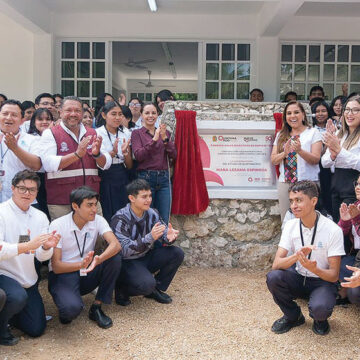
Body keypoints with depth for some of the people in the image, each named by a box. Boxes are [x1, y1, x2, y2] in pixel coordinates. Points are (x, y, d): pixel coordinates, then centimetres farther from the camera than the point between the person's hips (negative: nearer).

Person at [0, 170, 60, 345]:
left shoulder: (40, 217, 3)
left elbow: (41, 256, -5)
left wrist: (47, 247, -27)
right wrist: (28, 245, -39)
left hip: (28, 281, 6)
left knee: (36, 329, 6)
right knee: (18, 297, -36)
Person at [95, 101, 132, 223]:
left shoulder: (126, 133, 7)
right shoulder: (97, 133, -5)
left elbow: (129, 166, 9)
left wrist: (125, 152, -11)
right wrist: (113, 153, -20)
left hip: (122, 179, 4)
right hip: (104, 180, -3)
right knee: (106, 216, -2)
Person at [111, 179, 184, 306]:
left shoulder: (152, 214, -3)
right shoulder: (120, 219, -21)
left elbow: (163, 235, -2)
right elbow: (124, 250, -29)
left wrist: (169, 237, -29)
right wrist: (150, 238, -41)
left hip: (146, 257, 7)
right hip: (126, 262, -6)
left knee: (177, 253, -13)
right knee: (147, 284, -33)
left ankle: (156, 288, 5)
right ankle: (122, 289, 0)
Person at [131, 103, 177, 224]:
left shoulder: (164, 132, 13)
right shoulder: (137, 133, 2)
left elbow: (174, 155, 3)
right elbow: (138, 156, -12)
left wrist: (165, 138, -11)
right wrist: (154, 139, -19)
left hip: (164, 178, 3)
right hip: (145, 178, -3)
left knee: (164, 221, 4)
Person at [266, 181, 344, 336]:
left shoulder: (333, 230, -17)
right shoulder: (290, 226, -6)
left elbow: (334, 275, -15)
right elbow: (276, 264, -13)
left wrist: (314, 269, -37)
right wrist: (296, 256, -34)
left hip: (322, 281, -3)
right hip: (298, 278, 4)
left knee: (319, 308, -35)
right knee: (272, 277, -26)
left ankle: (320, 319, 6)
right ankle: (293, 316, 2)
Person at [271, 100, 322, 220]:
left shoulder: (313, 133, 1)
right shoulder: (281, 135, 13)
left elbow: (316, 159, -8)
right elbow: (273, 160, 7)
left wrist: (300, 150, -25)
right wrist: (284, 153, -13)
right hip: (284, 182, 4)